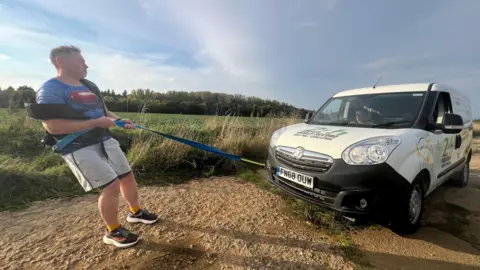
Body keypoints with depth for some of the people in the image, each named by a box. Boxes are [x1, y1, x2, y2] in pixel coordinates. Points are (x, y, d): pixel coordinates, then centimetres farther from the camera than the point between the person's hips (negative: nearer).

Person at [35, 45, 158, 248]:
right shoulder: (50, 90, -12)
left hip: (105, 141, 8)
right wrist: (95, 123, -23)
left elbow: (104, 112, 21)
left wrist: (120, 121, 1)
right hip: (80, 149, -8)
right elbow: (52, 126, -23)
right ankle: (113, 232, 16)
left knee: (128, 177, 12)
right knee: (111, 186, -10)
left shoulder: (89, 86, 13)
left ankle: (135, 212, 36)